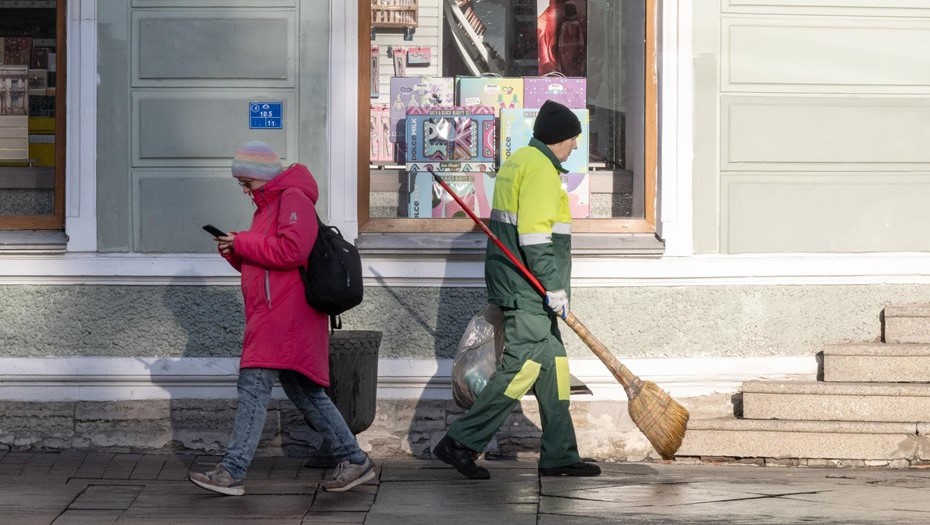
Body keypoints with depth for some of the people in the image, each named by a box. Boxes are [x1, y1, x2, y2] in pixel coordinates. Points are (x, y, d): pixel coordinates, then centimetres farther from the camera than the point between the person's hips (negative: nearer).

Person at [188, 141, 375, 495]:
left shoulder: (293, 199, -8)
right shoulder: (267, 205, 23)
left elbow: (291, 250, -23)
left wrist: (242, 243, -14)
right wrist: (235, 251, 7)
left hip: (284, 316, -11)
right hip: (272, 316, 11)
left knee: (254, 386, -13)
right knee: (304, 392, 12)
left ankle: (231, 473, -15)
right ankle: (354, 461, 16)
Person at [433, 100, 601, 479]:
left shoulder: (517, 163, 20)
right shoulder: (540, 168, -13)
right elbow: (535, 235, -21)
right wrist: (554, 289, -20)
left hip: (515, 287, 11)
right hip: (528, 292, -11)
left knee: (553, 365, 11)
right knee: (522, 366, -11)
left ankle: (559, 455, 14)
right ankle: (461, 442, -8)